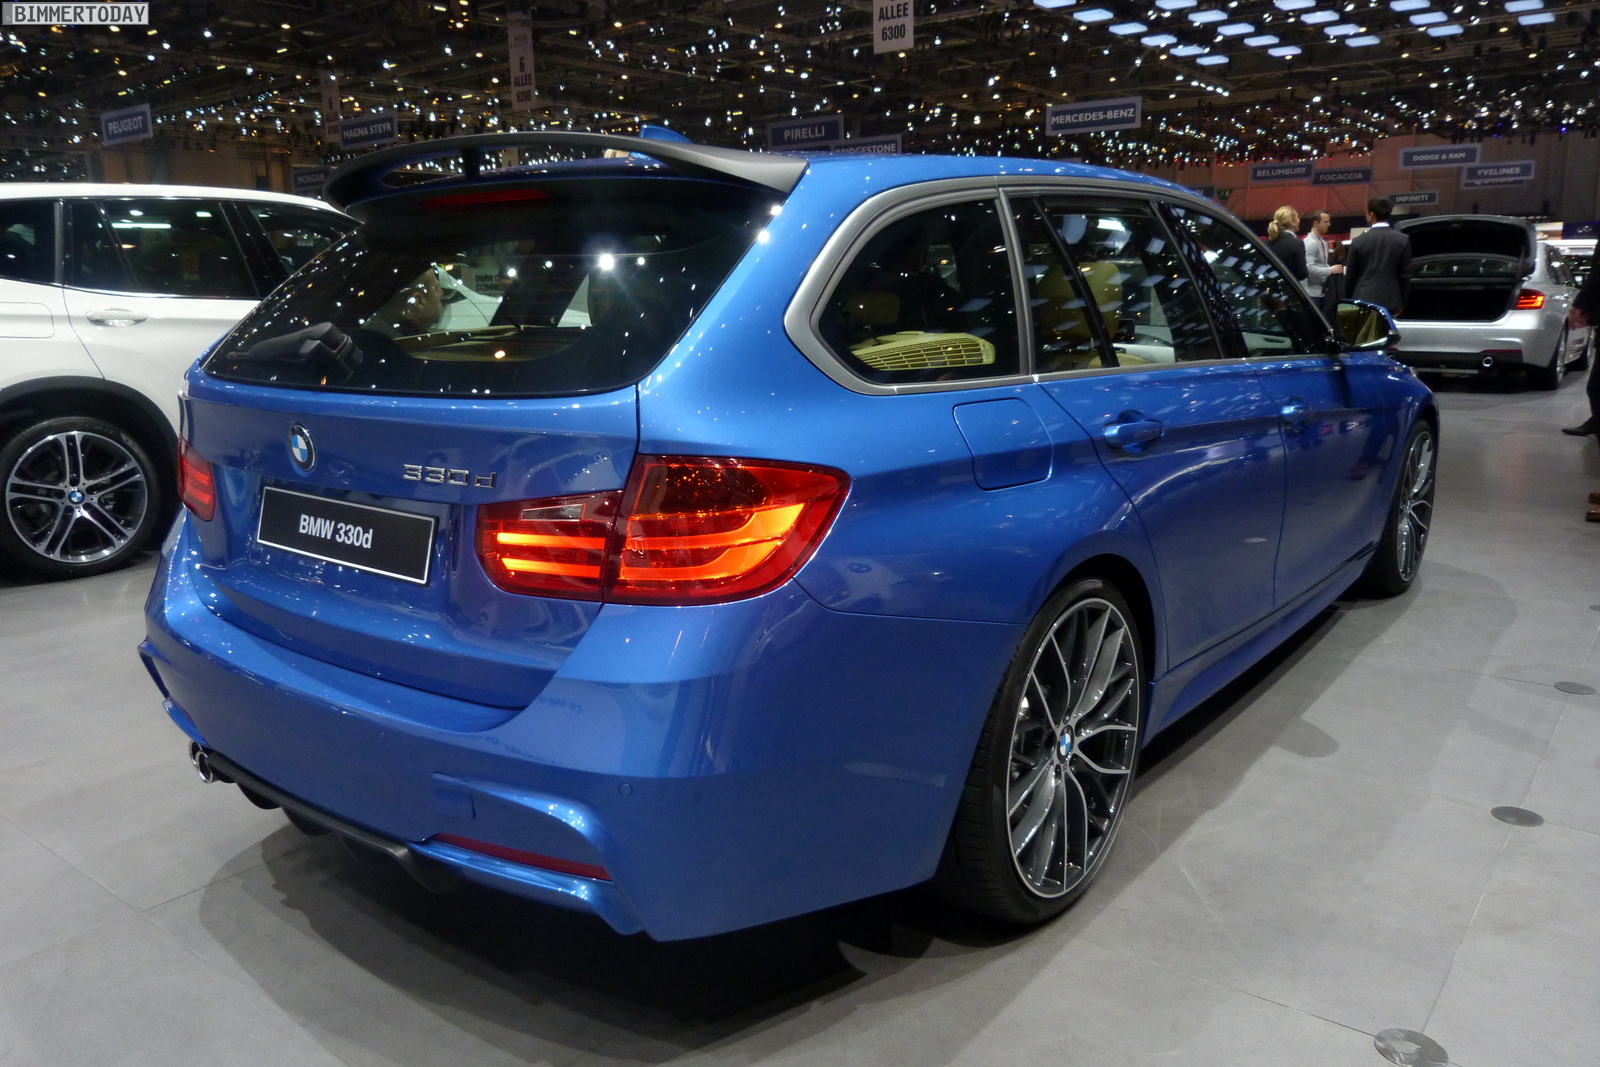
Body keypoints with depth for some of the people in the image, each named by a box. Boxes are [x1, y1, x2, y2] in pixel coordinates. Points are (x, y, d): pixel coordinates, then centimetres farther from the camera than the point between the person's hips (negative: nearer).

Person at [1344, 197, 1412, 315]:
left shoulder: (1358, 242, -2)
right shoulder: (1403, 240, 0)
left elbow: (1350, 277, 2)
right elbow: (1405, 276, 1)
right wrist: (1401, 303, 9)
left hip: (1363, 301, -1)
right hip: (1390, 302, 1)